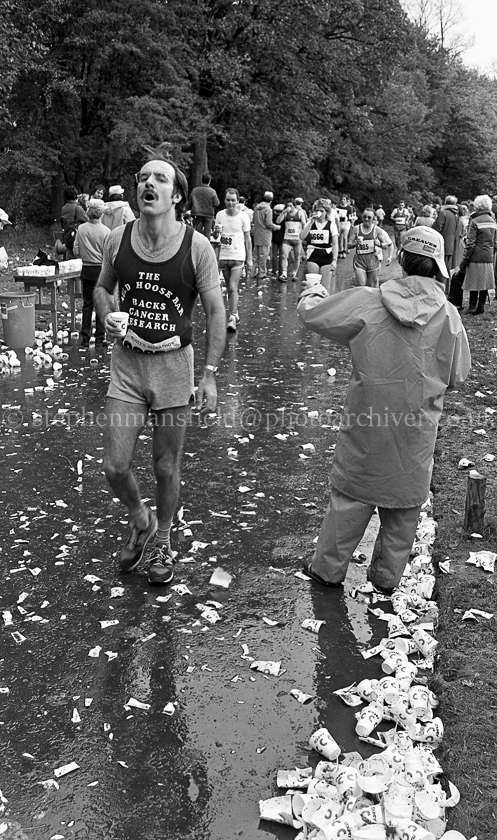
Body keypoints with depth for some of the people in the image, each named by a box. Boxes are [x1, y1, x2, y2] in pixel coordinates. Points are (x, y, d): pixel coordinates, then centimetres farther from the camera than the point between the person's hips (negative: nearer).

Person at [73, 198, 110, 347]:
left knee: (87, 303, 11)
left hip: (86, 269, 3)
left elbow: (76, 251, 0)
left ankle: (85, 338, 12)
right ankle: (100, 339, 7)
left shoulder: (81, 229, -4)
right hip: (101, 269, -3)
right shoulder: (105, 231, -12)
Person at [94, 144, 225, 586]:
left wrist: (210, 375, -8)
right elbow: (102, 287, 16)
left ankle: (163, 543, 34)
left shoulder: (196, 246, -10)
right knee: (115, 466, -1)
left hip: (174, 365, -2)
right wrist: (108, 317, -6)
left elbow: (216, 312, -4)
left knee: (166, 468, 9)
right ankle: (141, 522, 31)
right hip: (126, 364, 2)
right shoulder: (118, 239, -2)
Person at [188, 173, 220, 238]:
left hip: (197, 215, 2)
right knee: (207, 234, 4)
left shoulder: (194, 190, 0)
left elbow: (189, 204, 3)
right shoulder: (212, 191, -9)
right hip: (208, 215, -2)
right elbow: (216, 204, -9)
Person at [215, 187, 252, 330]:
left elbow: (247, 239, 1)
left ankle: (232, 319, -15)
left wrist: (249, 259, -1)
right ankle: (235, 315, 22)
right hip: (223, 256, 4)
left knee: (233, 288, -13)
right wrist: (217, 231, -13)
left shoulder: (243, 217, -4)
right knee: (229, 289, 11)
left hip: (238, 257, -4)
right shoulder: (220, 215, 4)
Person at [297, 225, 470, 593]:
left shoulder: (366, 302, -11)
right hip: (417, 426, 1)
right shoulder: (448, 315, -8)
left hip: (368, 420, 0)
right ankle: (388, 576, 28)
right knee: (405, 502, 16)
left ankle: (328, 567, 25)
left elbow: (311, 314, 0)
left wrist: (313, 293, 21)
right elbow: (457, 376, 2)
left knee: (351, 494, 14)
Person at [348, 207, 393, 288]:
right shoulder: (356, 229, 1)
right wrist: (356, 243, -17)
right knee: (360, 286, -10)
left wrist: (379, 244, -17)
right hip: (359, 260, 0)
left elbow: (386, 246, 3)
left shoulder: (377, 230, 0)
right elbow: (349, 245, 3)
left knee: (373, 287, 6)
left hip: (372, 260, 0)